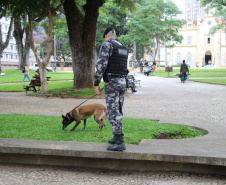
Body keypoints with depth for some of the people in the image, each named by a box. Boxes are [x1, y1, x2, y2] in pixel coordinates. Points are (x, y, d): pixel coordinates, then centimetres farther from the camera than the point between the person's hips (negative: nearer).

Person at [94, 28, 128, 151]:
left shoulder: (107, 45, -8)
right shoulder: (124, 48, 16)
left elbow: (101, 65, -17)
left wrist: (96, 84, -13)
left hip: (112, 82, -8)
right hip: (123, 81, 8)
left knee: (113, 112, -8)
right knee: (118, 111, 17)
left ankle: (120, 142, -11)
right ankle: (117, 137, 24)